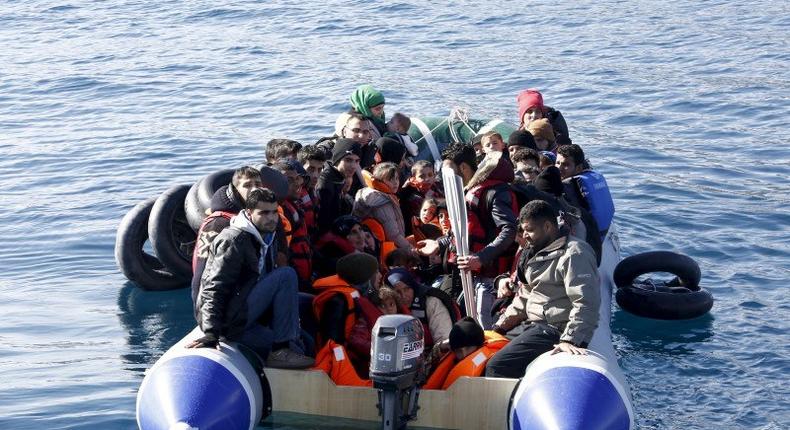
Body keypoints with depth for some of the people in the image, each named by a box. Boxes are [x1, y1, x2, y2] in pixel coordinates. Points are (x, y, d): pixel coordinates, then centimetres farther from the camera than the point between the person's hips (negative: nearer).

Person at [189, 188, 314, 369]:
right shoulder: (234, 240, -13)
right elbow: (214, 288, -20)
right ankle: (281, 352, -21)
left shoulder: (267, 239, 15)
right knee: (286, 275, -19)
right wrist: (211, 333, -30)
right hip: (227, 321, -9)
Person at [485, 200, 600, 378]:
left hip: (553, 329, -11)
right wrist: (500, 325, 13)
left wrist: (571, 340, -33)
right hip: (530, 324, 11)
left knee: (497, 367, -24)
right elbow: (524, 297, 24)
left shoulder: (574, 254, -15)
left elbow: (586, 303, -24)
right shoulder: (537, 253, 19)